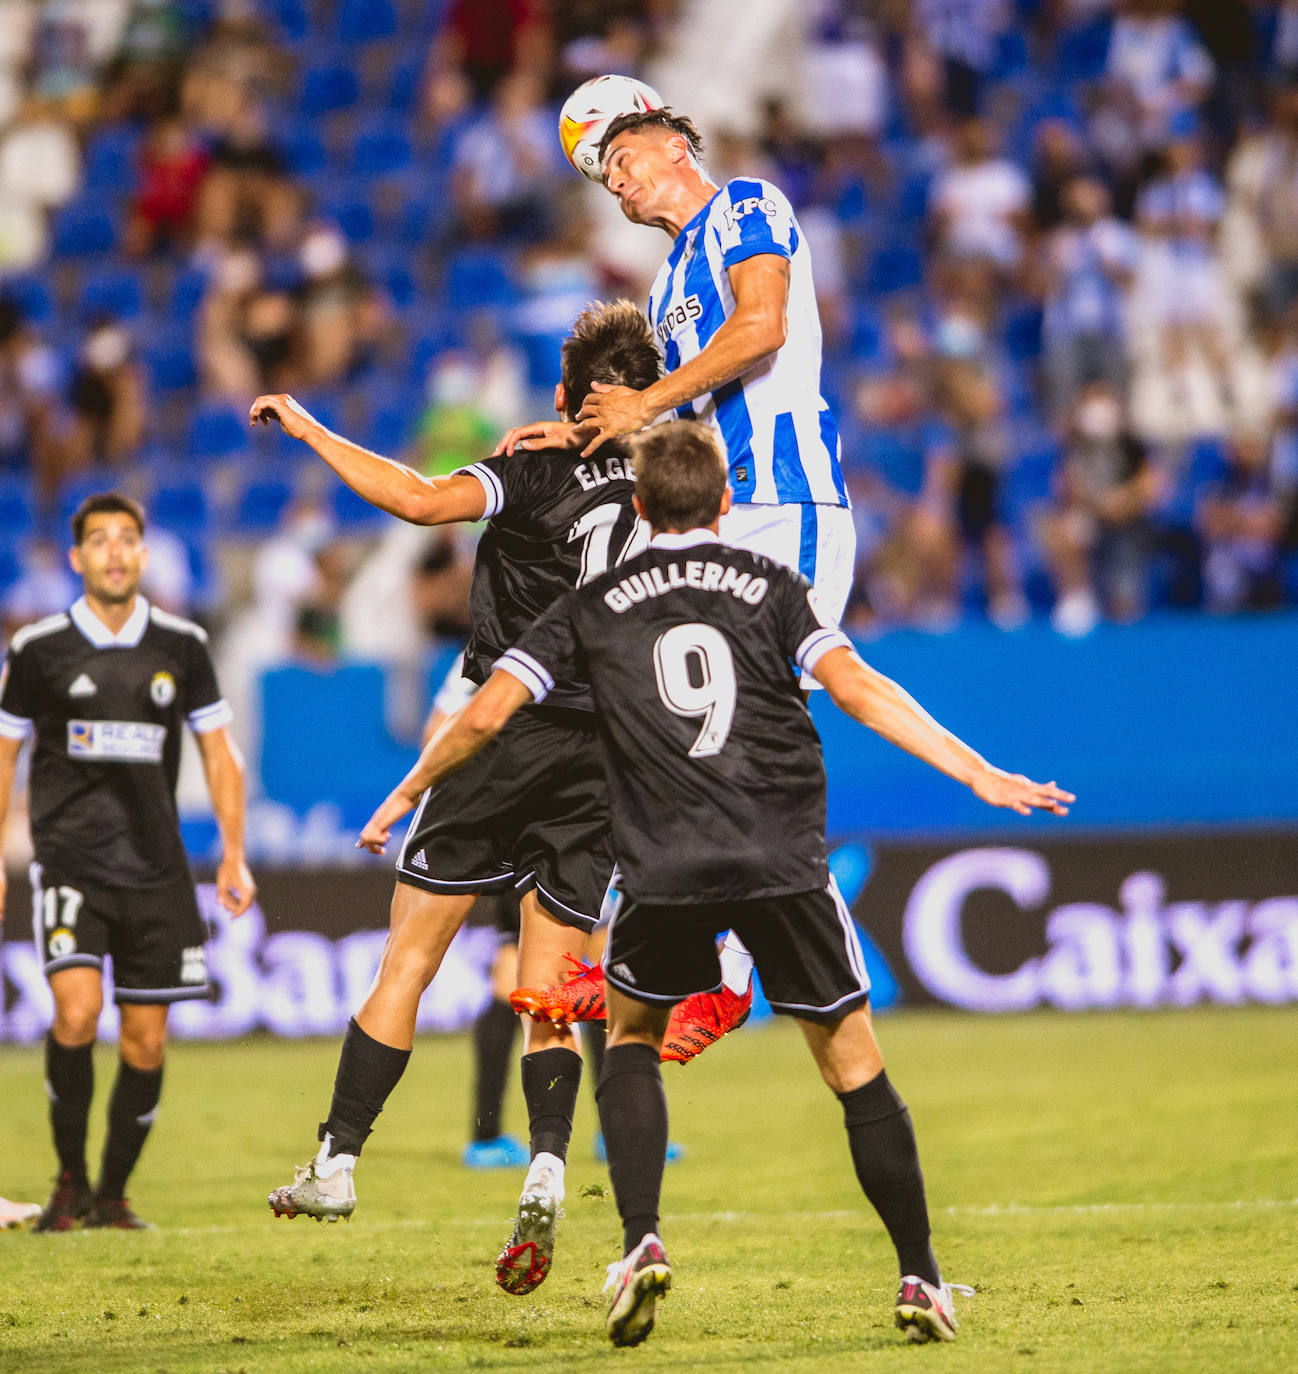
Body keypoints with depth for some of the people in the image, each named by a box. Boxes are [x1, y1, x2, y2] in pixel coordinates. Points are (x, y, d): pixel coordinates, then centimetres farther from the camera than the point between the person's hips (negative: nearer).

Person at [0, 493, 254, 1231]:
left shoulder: (181, 645, 5)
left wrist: (234, 856, 6)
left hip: (156, 865, 3)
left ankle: (113, 1193, 18)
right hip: (69, 858, -2)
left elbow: (220, 753, 12)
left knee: (146, 1039, 2)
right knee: (76, 1011, -21)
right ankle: (70, 1181, -4)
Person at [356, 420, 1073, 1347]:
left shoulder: (596, 606, 13)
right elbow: (857, 687, -3)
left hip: (668, 870, 1)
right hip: (784, 860, 0)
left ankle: (642, 1245, 4)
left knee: (631, 1037, 23)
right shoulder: (770, 586, 11)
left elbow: (486, 713, 10)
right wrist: (978, 774, -4)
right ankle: (920, 1279, 7)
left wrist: (406, 796, 26)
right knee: (856, 1067, 9)